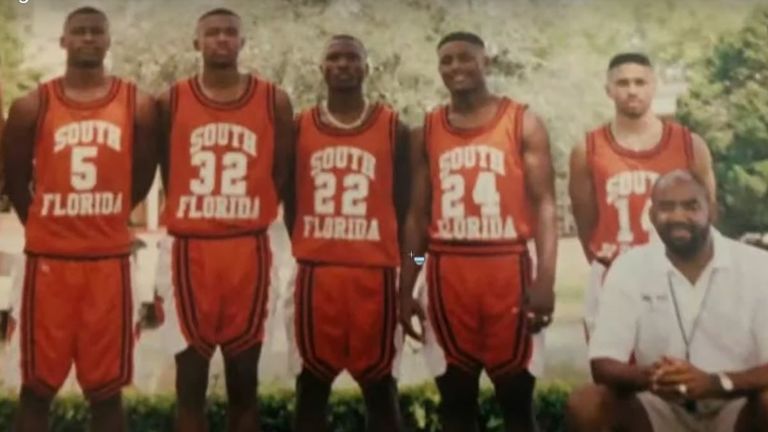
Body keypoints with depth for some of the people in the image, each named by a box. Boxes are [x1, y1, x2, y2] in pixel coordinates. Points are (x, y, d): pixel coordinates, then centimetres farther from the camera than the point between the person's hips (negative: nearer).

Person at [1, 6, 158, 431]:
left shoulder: (138, 105, 2)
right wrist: (45, 225, 12)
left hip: (109, 259, 0)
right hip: (48, 258, 0)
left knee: (106, 388, 7)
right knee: (37, 385, 8)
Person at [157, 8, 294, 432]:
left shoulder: (274, 101, 4)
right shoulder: (171, 101, 4)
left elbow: (283, 174, 9)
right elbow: (166, 171, 10)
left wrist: (255, 212, 6)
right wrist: (193, 215, 8)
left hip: (250, 248, 0)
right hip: (192, 247, 0)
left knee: (244, 377, 9)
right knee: (190, 377, 5)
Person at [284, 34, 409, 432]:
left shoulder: (393, 129, 6)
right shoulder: (300, 127, 9)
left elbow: (404, 206, 5)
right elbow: (290, 200, 11)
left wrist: (405, 271, 2)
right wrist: (303, 251, 4)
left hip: (374, 271, -1)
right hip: (315, 271, 1)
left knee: (378, 382, 6)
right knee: (312, 381, 8)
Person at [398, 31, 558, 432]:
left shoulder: (523, 122, 3)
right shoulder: (426, 132, 11)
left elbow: (544, 204, -3)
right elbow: (417, 214, 12)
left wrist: (545, 280, -14)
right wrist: (406, 289, 6)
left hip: (507, 268, -3)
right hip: (447, 272, 3)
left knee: (516, 391, 3)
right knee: (454, 392, 9)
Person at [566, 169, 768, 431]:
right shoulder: (629, 268, -8)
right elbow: (602, 364, -12)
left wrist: (715, 383, -36)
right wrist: (646, 377, -34)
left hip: (738, 407, -1)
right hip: (662, 408, 1)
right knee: (584, 405, -23)